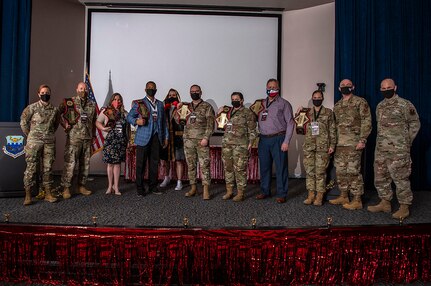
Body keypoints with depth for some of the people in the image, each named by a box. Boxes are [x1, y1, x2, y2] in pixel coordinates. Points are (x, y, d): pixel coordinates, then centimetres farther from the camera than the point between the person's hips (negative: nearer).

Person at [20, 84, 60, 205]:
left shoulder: (55, 109, 8)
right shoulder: (32, 107, 0)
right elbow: (23, 122, 7)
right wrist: (30, 135, 7)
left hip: (50, 142, 3)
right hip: (34, 142, -3)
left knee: (48, 168, 6)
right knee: (31, 168, -2)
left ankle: (48, 193, 13)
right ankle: (28, 195, 5)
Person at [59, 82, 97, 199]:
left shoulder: (92, 104, 14)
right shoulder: (69, 102, 1)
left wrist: (93, 136, 18)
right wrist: (65, 124, -7)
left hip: (88, 138, 5)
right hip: (73, 137, -5)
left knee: (85, 163, 9)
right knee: (70, 163, -6)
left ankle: (81, 186, 20)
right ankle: (66, 188, 2)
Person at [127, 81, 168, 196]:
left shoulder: (160, 104, 18)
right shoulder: (139, 103, 6)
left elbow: (164, 122, 19)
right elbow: (129, 116, 5)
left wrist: (166, 137, 14)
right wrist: (136, 121, -17)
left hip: (156, 137, 4)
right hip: (144, 138, -3)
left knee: (154, 163, 6)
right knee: (141, 164, -2)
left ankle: (153, 186, 17)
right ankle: (140, 188, 8)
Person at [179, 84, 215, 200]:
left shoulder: (207, 106, 2)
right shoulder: (187, 106, 16)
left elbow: (210, 124, -4)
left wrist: (206, 138, -14)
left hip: (202, 140, -4)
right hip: (188, 140, 4)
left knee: (204, 165, -5)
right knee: (191, 165, 8)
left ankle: (206, 190, -1)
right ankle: (193, 188, 18)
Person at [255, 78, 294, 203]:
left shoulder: (284, 104, 2)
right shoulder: (261, 103, 15)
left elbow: (290, 123, -3)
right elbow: (255, 119, 16)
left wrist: (286, 141, -11)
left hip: (278, 139, -4)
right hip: (263, 139, 4)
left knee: (280, 167, -1)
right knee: (264, 166, 11)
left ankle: (281, 194, 8)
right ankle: (265, 191, 24)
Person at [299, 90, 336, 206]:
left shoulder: (328, 112, 7)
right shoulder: (307, 113, 13)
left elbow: (332, 130, 5)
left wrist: (332, 145, -3)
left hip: (322, 146, -2)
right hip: (309, 146, 3)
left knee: (320, 171, -2)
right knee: (309, 171, 4)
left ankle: (319, 196, 7)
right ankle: (311, 195, 12)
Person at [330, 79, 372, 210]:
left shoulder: (360, 102, -2)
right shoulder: (337, 105, 17)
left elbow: (366, 122, -8)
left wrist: (362, 140, -16)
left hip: (353, 143, -7)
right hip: (339, 143, 7)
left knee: (353, 171, -6)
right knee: (340, 171, 10)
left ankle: (357, 200, 3)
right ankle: (343, 196, 22)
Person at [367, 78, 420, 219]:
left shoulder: (405, 105, -5)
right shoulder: (379, 106, 14)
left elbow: (415, 123, 0)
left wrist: (407, 141, 0)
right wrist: (381, 141, 15)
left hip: (398, 150, -7)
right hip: (381, 149, 7)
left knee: (401, 178, -2)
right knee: (380, 177, 11)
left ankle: (404, 207, 8)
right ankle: (385, 203, 24)